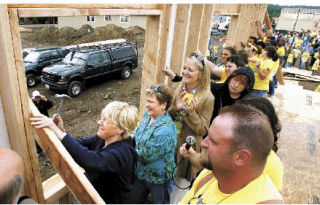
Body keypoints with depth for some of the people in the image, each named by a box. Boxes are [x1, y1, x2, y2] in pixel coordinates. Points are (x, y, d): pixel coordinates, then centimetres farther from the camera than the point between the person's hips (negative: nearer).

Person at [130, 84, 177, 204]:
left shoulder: (165, 130, -33)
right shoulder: (148, 114, -6)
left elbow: (146, 155, -29)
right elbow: (138, 132, 11)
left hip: (159, 178, -7)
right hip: (140, 172, 8)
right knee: (135, 200, 26)